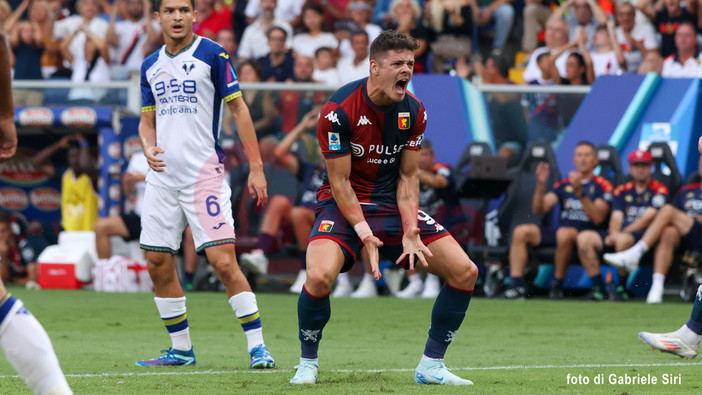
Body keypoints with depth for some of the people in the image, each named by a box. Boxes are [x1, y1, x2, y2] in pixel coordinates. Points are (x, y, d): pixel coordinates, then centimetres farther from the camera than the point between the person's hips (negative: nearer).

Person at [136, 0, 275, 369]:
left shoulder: (212, 55, -5)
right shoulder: (151, 65, 12)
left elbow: (238, 108, -4)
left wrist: (256, 166, -9)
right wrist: (149, 148, -3)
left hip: (204, 173, -6)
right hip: (162, 176, 6)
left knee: (223, 262, -14)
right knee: (158, 264, 5)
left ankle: (257, 346, -9)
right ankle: (180, 349, 18)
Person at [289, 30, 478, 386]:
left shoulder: (414, 112, -3)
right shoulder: (339, 111, -18)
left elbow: (407, 176, 4)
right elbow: (339, 181, -15)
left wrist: (411, 230, -10)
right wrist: (365, 235, -21)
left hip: (392, 204, 5)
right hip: (344, 204, -5)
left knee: (464, 272, -7)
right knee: (319, 276, -33)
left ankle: (431, 366, 7)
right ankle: (308, 363, -6)